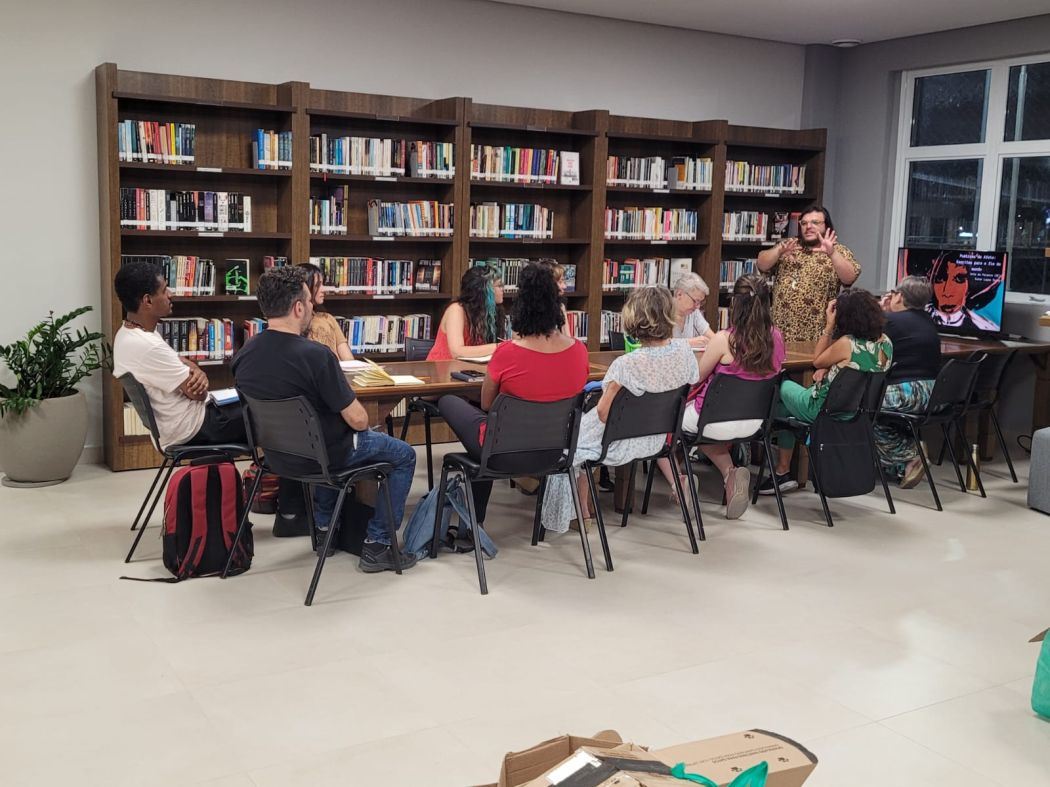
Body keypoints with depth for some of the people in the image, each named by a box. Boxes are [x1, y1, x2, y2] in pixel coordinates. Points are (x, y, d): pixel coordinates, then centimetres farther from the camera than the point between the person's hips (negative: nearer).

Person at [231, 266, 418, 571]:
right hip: (325, 456, -7)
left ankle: (325, 526, 41)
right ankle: (377, 544, 13)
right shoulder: (315, 355, -29)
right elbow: (358, 420, -24)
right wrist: (360, 420, 0)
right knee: (404, 455, 15)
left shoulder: (243, 355, -8)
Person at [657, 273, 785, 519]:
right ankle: (731, 473, 15)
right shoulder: (777, 338, -7)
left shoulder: (724, 340, -23)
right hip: (754, 422, 6)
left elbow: (695, 378, -10)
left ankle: (677, 482, 7)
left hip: (717, 421, -6)